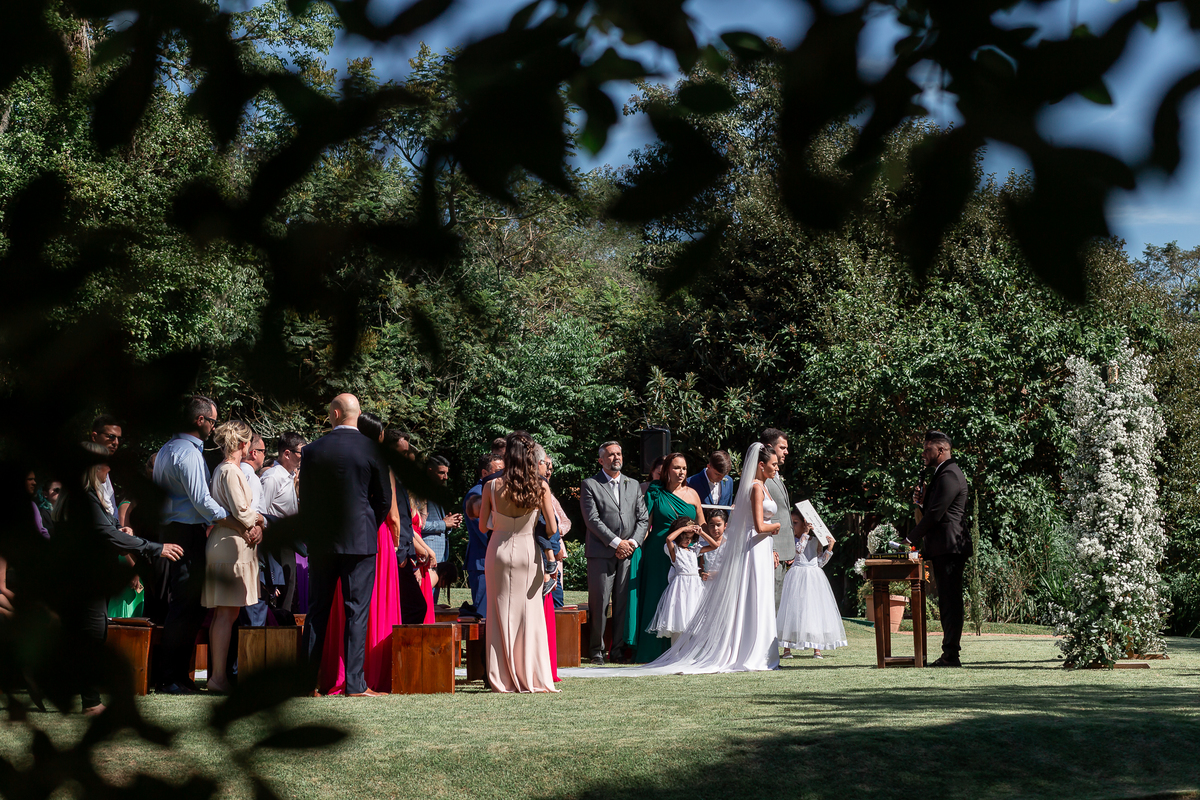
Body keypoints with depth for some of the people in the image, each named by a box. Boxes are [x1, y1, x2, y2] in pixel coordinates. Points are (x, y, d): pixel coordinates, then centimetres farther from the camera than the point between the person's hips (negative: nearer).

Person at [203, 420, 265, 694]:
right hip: (232, 544, -10)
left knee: (222, 613, 10)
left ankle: (217, 673, 12)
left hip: (225, 544, 10)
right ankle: (219, 677, -10)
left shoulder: (221, 469, 19)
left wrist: (255, 523, 1)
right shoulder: (231, 471, -12)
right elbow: (241, 511, -17)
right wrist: (258, 521, 1)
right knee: (227, 613, -9)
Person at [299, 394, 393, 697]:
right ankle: (355, 683, -4)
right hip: (360, 540, -2)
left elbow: (304, 499, 5)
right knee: (356, 611, -1)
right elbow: (384, 499, 0)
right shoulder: (371, 450, -5)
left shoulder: (313, 450, 0)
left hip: (320, 542, 2)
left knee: (317, 610, 9)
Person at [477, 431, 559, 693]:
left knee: (501, 613, 7)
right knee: (530, 614, 8)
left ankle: (502, 680, 7)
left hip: (499, 550, 0)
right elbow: (552, 528, -7)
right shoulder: (540, 487, -10)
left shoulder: (493, 486, -10)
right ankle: (531, 678, 9)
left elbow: (483, 526, -1)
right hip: (528, 550, 0)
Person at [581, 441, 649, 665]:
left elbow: (643, 518, 13)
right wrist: (616, 543, -12)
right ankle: (596, 650, 4)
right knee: (599, 603, -4)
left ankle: (619, 650, 10)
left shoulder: (633, 485, 18)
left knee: (624, 603, 3)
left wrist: (633, 542, -3)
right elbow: (592, 520, -7)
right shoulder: (590, 485, 2)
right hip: (601, 552, -4)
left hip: (628, 553, 4)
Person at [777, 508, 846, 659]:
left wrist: (829, 548, 0)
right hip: (798, 576, -2)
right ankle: (787, 648, -1)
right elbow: (798, 549, -19)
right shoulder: (794, 539, 2)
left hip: (815, 575, 2)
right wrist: (805, 533, -16)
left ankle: (817, 649, 7)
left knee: (816, 609, 2)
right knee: (794, 609, -5)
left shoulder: (816, 541, 8)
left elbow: (821, 562, 8)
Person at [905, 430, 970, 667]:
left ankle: (951, 654, -12)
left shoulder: (950, 475, -13)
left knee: (950, 601, -10)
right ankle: (949, 654, 14)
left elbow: (936, 514, -18)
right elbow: (932, 511, 25)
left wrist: (911, 538, -9)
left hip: (949, 547, -11)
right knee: (947, 601, 11)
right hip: (942, 548, 11)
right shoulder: (941, 474, 21)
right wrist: (921, 501, 4)